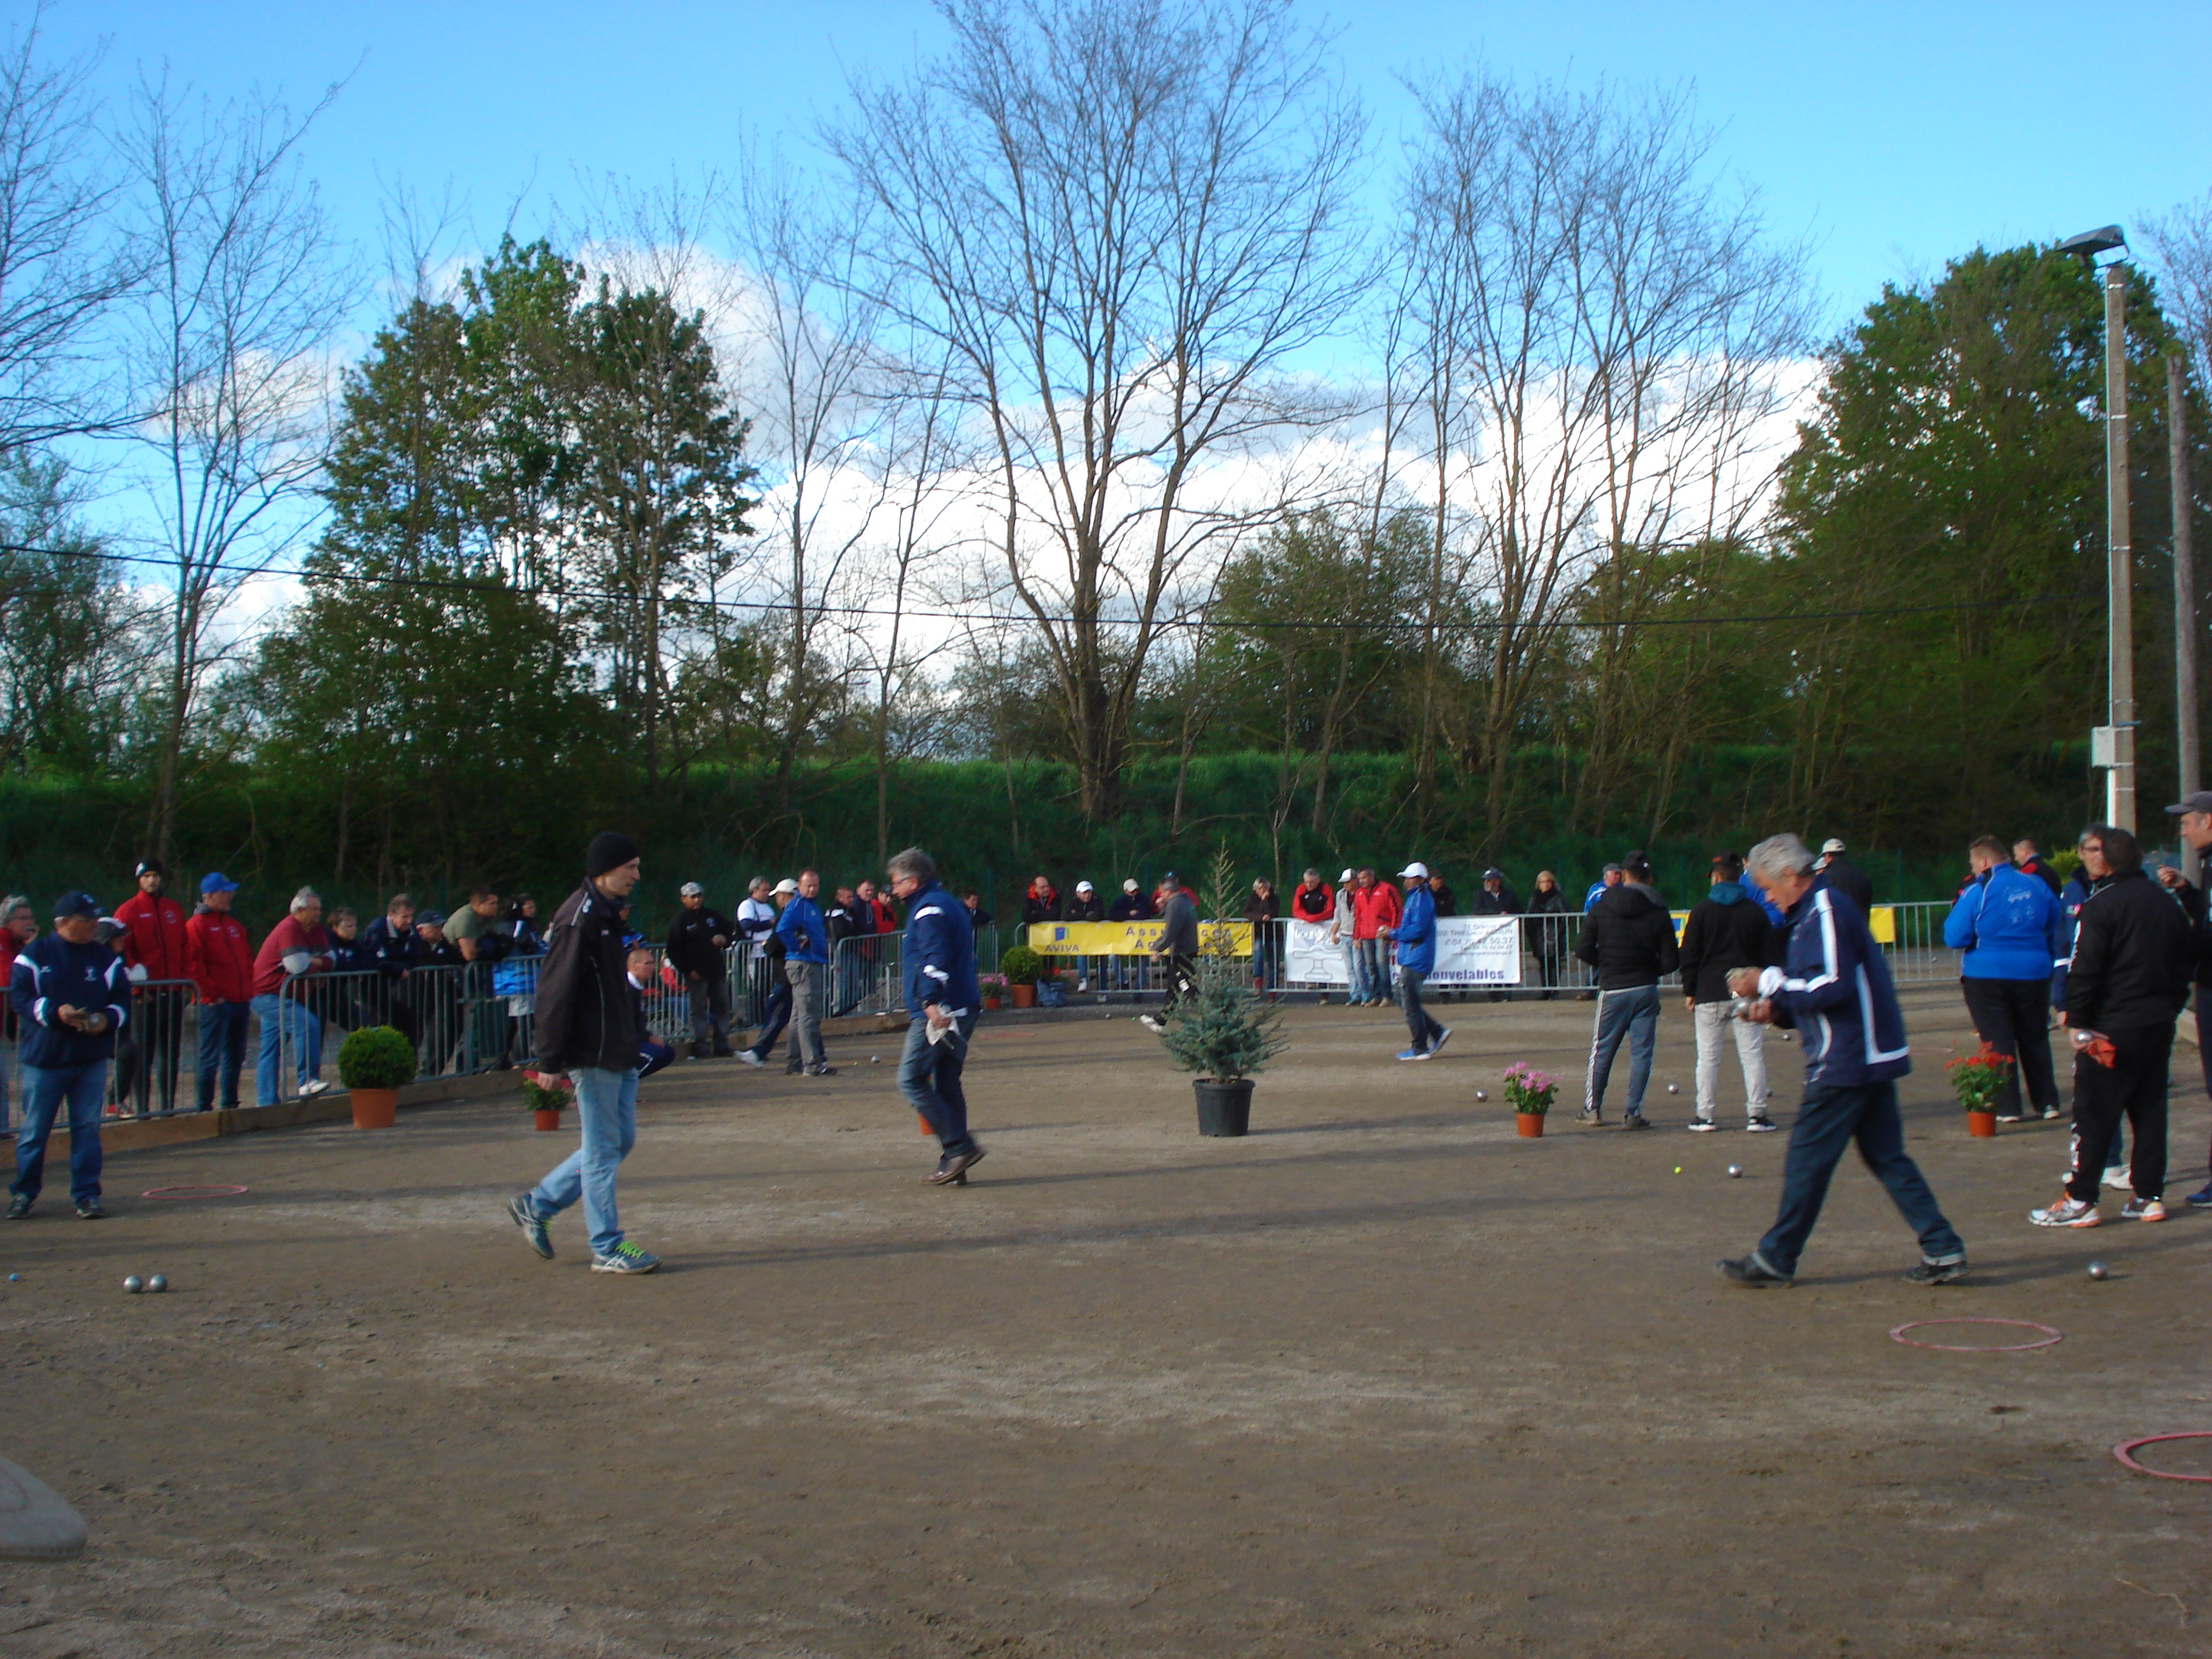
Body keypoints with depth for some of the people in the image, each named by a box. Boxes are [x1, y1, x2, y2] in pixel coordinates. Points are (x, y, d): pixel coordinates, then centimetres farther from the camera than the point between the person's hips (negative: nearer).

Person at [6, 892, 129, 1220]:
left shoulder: (106, 958, 8)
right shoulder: (34, 955, -1)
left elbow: (123, 998, 7)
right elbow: (19, 997, -7)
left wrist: (107, 1018, -13)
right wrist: (55, 1012, -21)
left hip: (91, 1060, 2)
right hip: (44, 1057, -2)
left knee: (87, 1127, 3)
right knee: (34, 1128, 5)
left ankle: (87, 1194, 9)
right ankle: (23, 1193, 19)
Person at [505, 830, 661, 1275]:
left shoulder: (606, 914, 15)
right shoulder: (579, 918, -16)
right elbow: (556, 993, -19)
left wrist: (636, 1036, 22)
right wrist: (551, 1061, -20)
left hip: (618, 1051, 10)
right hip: (593, 1054, -10)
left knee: (620, 1140, 13)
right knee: (603, 1148, -2)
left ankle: (536, 1205, 23)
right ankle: (607, 1248, 7)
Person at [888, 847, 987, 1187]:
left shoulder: (929, 910, -10)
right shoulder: (945, 903, 22)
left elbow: (936, 959, -23)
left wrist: (931, 1002, -30)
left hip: (936, 1014, -10)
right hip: (961, 1011, 10)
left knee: (911, 1080, -6)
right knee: (947, 1084, 10)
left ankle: (959, 1146, -12)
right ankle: (953, 1165, 10)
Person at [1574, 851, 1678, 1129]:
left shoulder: (1602, 908, -2)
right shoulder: (1658, 913, -3)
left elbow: (1583, 948, -4)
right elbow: (1671, 959, -5)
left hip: (1612, 989, 0)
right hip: (1646, 990, 0)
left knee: (1602, 1050, 12)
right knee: (1641, 1051, 4)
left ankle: (1592, 1108, 18)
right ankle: (1633, 1112, -1)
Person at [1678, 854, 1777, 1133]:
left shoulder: (1701, 910, 0)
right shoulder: (1755, 911, 6)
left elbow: (1689, 955, 0)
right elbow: (1768, 954, 8)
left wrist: (1689, 992, 7)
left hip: (1709, 994, -1)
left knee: (1708, 1056, 3)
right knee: (1752, 1055, 3)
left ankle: (1705, 1116, 3)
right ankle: (1756, 1115, 1)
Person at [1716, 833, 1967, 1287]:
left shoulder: (1826, 912, -16)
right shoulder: (1813, 911, 17)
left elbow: (1833, 987, -24)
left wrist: (1768, 982, -17)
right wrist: (1778, 1009, 10)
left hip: (1847, 1061, -10)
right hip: (1869, 1057, 10)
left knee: (1807, 1160, -2)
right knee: (1887, 1157, 11)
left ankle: (1775, 1259, 6)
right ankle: (1943, 1250, 10)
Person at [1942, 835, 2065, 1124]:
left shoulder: (1978, 892, -12)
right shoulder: (2038, 887, 3)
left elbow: (1955, 938, -10)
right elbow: (2058, 935, 14)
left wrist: (1956, 911, 5)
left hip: (1987, 977, -4)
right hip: (2033, 974, 4)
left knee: (1998, 1042, 3)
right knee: (2035, 1039, 16)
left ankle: (2008, 1106, 0)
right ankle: (2047, 1102, 19)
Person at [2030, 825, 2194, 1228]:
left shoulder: (2102, 905, -12)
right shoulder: (2168, 905, 11)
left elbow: (2084, 969, -16)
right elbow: (2188, 963, 18)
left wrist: (2076, 1021, -12)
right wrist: (2169, 1005, 21)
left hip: (2113, 1025, -7)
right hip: (2159, 1025, 7)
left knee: (2093, 1114, -3)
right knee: (2150, 1110, 12)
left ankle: (2080, 1200, -2)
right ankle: (2150, 1195, 13)